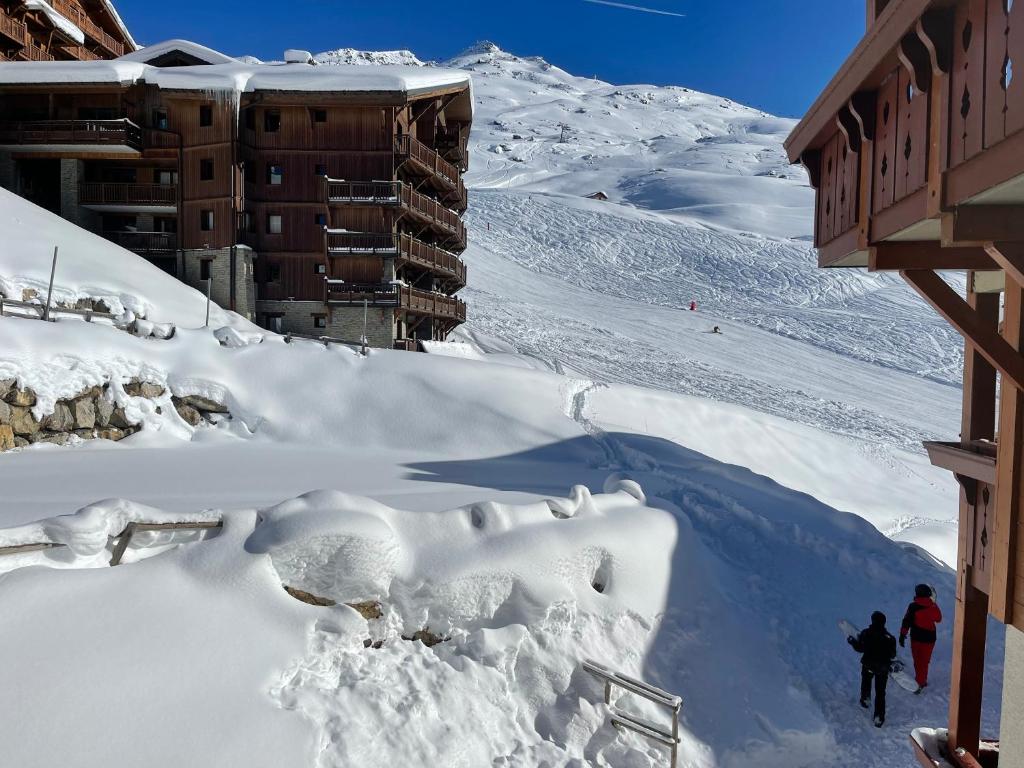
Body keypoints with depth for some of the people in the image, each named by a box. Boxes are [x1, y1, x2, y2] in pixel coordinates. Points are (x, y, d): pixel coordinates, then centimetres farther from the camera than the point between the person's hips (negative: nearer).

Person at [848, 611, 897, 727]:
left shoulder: (865, 634, -18)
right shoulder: (889, 638, -19)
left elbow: (860, 648, -9)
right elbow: (892, 655, -9)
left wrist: (852, 641, 10)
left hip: (867, 665, 0)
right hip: (883, 668, 0)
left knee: (866, 682, 33)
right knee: (880, 692, 10)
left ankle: (865, 699, 51)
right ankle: (878, 718, 10)